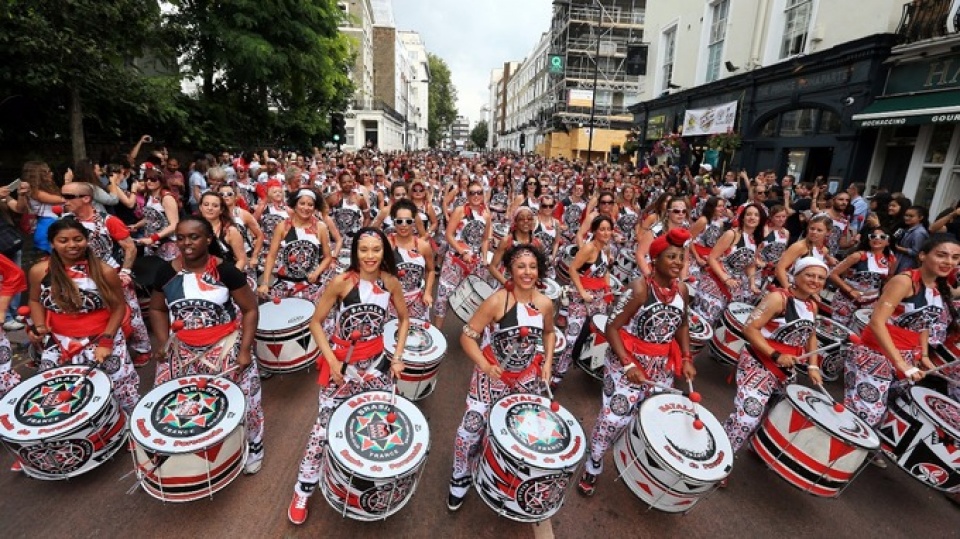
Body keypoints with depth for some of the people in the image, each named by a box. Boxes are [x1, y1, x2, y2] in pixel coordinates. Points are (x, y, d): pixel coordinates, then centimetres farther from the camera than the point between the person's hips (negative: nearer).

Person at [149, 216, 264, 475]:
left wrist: (244, 350, -14)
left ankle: (251, 448, 22)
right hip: (181, 349, 4)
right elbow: (157, 309, 14)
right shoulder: (166, 271, -1)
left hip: (225, 347, -3)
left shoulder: (226, 270, -12)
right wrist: (163, 342, -1)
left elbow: (250, 309, -8)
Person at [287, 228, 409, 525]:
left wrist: (398, 356, -2)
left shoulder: (391, 282, -7)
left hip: (375, 361, 3)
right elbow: (316, 322, -8)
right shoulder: (341, 282, -17)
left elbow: (404, 318, 6)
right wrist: (331, 360, -15)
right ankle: (303, 490, 26)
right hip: (341, 361, -3)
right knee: (325, 425, 3)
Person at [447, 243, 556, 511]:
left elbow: (548, 332, 12)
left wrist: (548, 361, 0)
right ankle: (461, 477, 28)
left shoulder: (545, 304, -9)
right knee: (473, 425, -2)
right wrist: (484, 365, -33)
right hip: (492, 374, -4)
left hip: (528, 376, 4)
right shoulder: (497, 301, -24)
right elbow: (467, 336, -21)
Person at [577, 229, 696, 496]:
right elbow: (612, 326, -19)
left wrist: (686, 358, 6)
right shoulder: (640, 288, -21)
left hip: (663, 365, 6)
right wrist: (628, 364, -24)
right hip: (628, 361, -6)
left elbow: (682, 325, 15)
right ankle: (593, 466, 20)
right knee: (615, 415, -4)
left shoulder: (682, 289, -1)